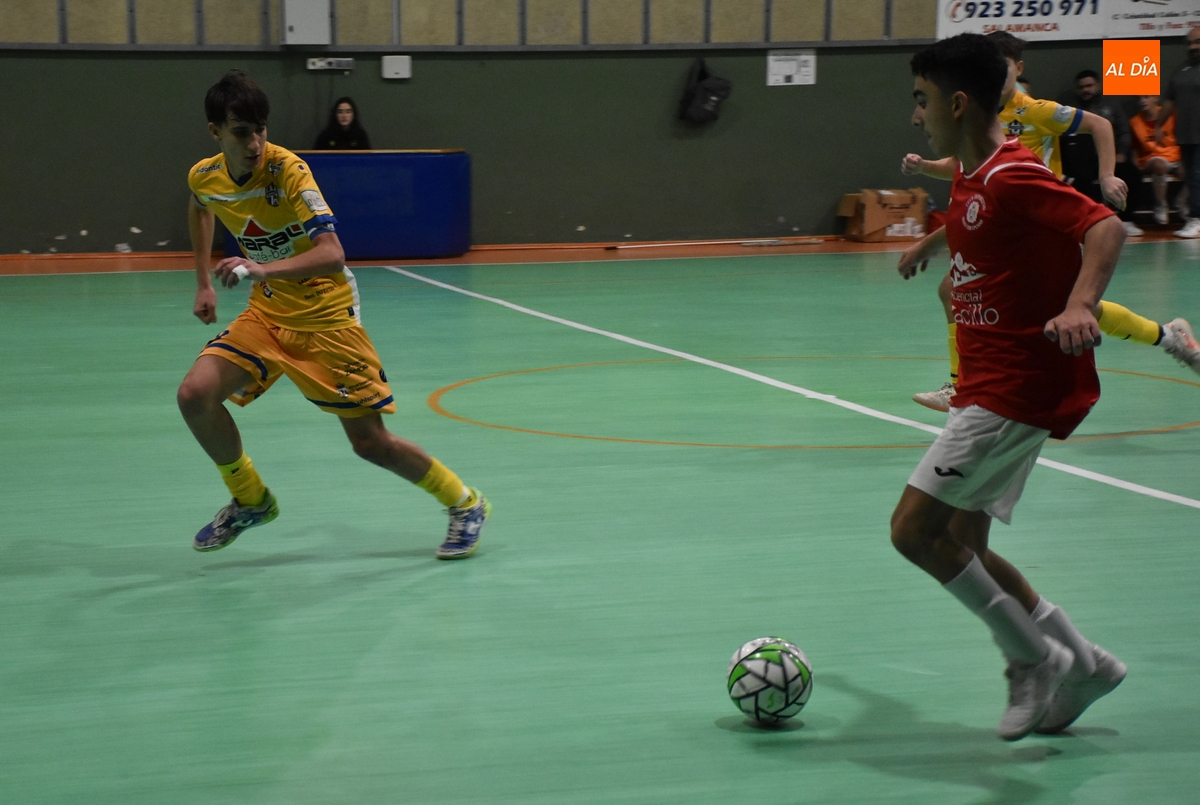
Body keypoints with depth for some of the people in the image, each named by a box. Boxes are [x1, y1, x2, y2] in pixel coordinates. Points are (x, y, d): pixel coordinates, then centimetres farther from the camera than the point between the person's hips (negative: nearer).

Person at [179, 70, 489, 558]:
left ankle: (465, 504, 21)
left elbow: (331, 253, -34)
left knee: (369, 441, -4)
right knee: (194, 394, -16)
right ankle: (250, 501, 7)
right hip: (267, 313, 5)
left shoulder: (287, 170, -23)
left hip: (326, 317, -5)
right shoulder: (204, 177, -5)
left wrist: (262, 269, -48)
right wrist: (204, 283, 19)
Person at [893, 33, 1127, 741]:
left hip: (1015, 389, -10)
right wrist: (928, 246, 55)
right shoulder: (971, 174, 11)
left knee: (914, 529, -12)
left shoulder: (1013, 177, -19)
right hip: (994, 385, 10)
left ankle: (1035, 659, 1)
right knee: (961, 544, 9)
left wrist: (1079, 306, -48)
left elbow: (1106, 227, -31)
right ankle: (1082, 663, 16)